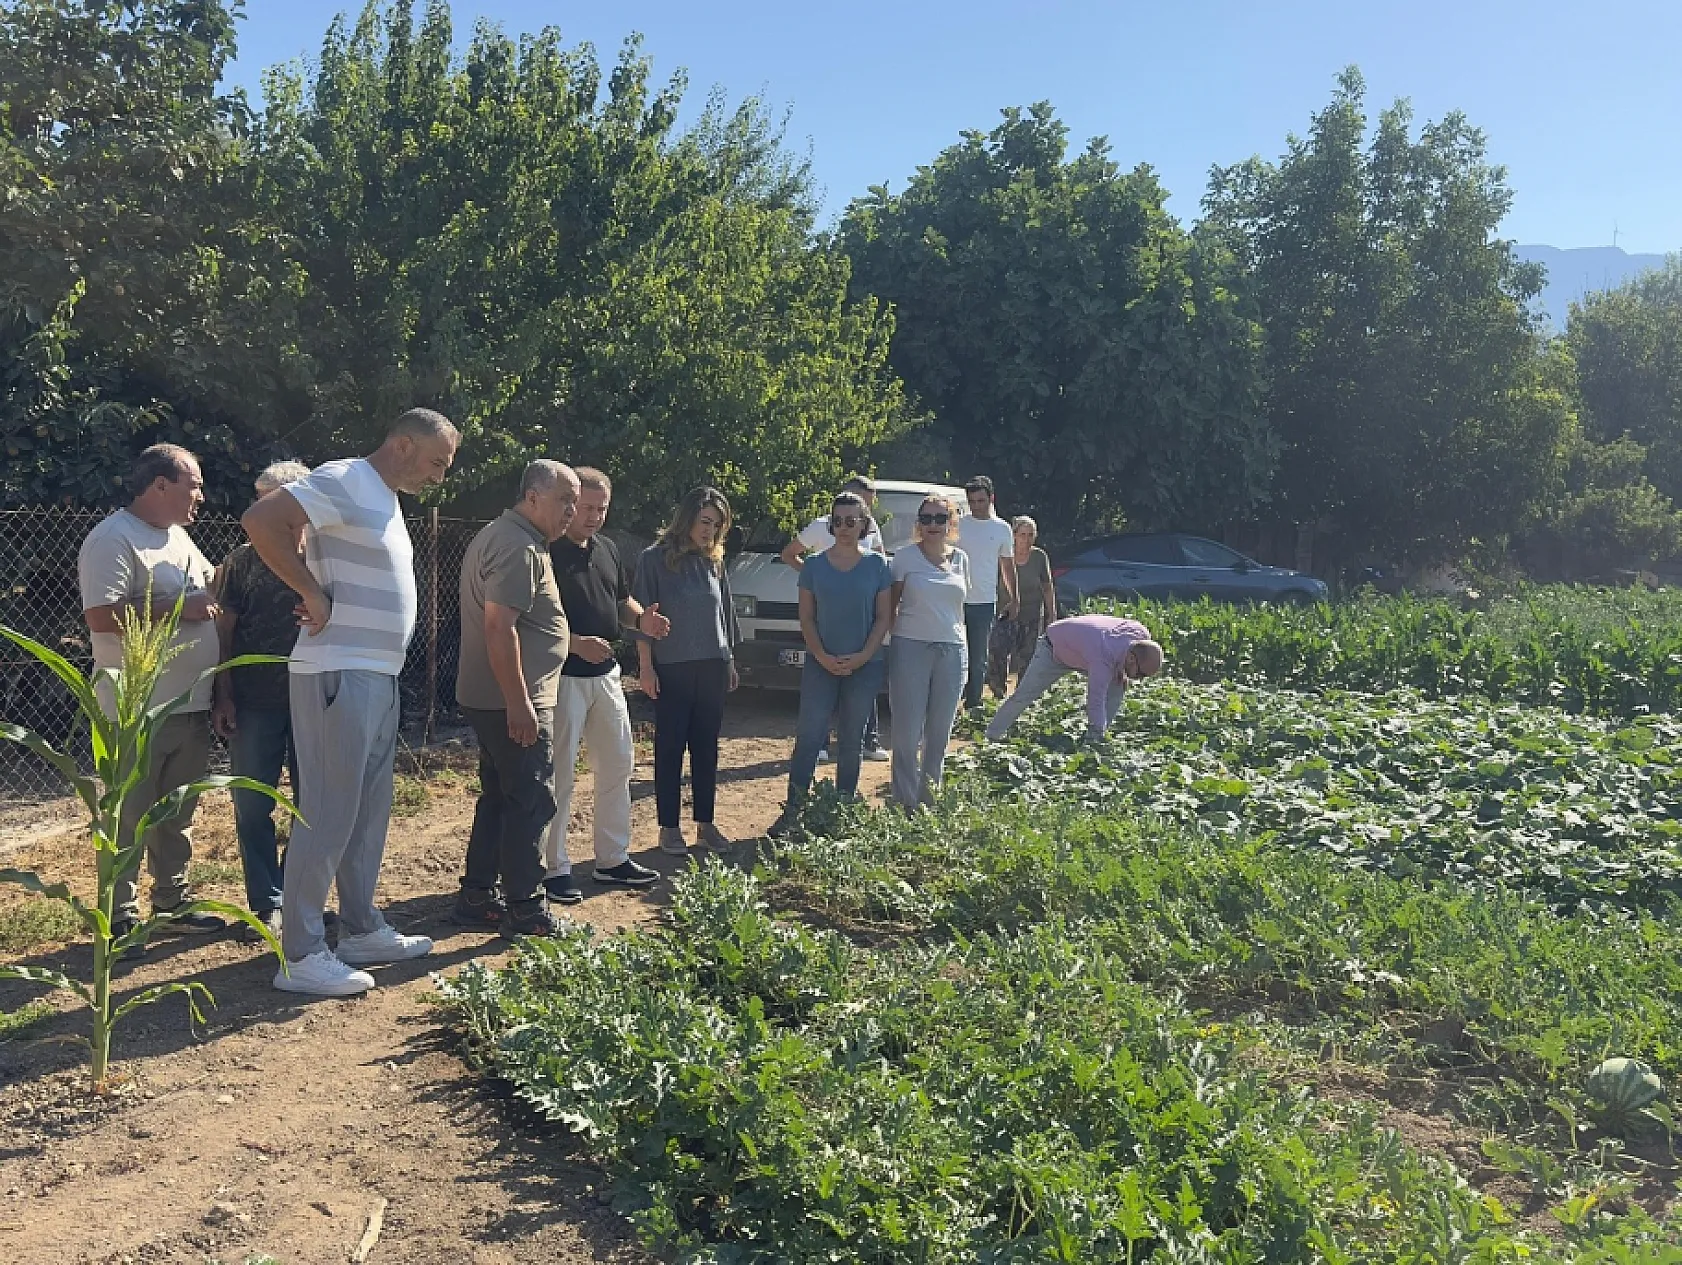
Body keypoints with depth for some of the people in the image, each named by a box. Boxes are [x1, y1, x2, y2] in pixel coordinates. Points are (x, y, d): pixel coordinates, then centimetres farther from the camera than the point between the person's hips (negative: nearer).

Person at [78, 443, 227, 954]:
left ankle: (173, 903, 29)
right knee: (129, 818, 1)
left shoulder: (177, 535, 14)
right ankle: (119, 920, 11)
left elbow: (209, 582, 30)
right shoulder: (113, 539, -15)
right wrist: (179, 607, -21)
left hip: (190, 706, 9)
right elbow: (100, 617, -25)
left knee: (177, 815, 17)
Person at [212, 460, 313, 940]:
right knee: (253, 805, 3)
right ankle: (267, 903, 13)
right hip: (255, 703, 0)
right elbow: (224, 631, 2)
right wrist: (224, 697, -4)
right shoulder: (243, 560, 4)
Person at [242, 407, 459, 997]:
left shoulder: (385, 499, 18)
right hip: (339, 675, -10)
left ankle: (361, 930, 25)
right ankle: (300, 957, 2)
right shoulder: (345, 481, -12)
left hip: (378, 677, 10)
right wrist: (314, 594, -19)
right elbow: (260, 520, -23)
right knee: (327, 815, -6)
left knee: (370, 811, 15)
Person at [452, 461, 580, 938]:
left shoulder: (497, 536, 16)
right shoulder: (520, 549, -18)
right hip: (514, 703, -11)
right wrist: (519, 705, -25)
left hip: (489, 699, 11)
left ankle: (477, 898, 23)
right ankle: (525, 913, 3)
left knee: (498, 798, 16)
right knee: (531, 804, -3)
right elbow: (499, 629, -26)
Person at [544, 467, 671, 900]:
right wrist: (576, 643, -27)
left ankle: (613, 860, 26)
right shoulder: (548, 551, -13)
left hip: (606, 673, 8)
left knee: (618, 765, 14)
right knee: (560, 775, -2)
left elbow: (621, 600, 22)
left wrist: (640, 619, 0)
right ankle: (554, 869, 10)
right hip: (564, 676, -8)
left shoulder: (607, 549, 12)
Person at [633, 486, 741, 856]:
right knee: (670, 747, 2)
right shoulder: (655, 558, -6)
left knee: (706, 747, 9)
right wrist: (646, 666, -10)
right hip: (671, 669, -4)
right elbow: (642, 614, -6)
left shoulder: (715, 562, 9)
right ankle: (669, 827, 10)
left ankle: (706, 824, 17)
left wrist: (730, 661, 17)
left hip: (712, 668, 5)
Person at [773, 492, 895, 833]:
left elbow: (884, 617, 0)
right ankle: (792, 811, 0)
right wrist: (823, 657, -11)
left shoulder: (877, 565, 1)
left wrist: (861, 657, -11)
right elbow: (806, 618, 2)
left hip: (865, 666, 0)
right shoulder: (815, 566, 2)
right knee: (809, 738, -4)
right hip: (820, 665, 0)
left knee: (851, 741, 9)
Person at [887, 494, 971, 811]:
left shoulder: (960, 559, 11)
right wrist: (892, 636, -6)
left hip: (952, 650, 4)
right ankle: (906, 803, 4)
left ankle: (928, 799, 18)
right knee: (908, 732, -4)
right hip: (911, 648, -4)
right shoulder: (906, 557, -1)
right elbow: (891, 605, 2)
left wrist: (962, 647, 14)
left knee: (940, 731, 7)